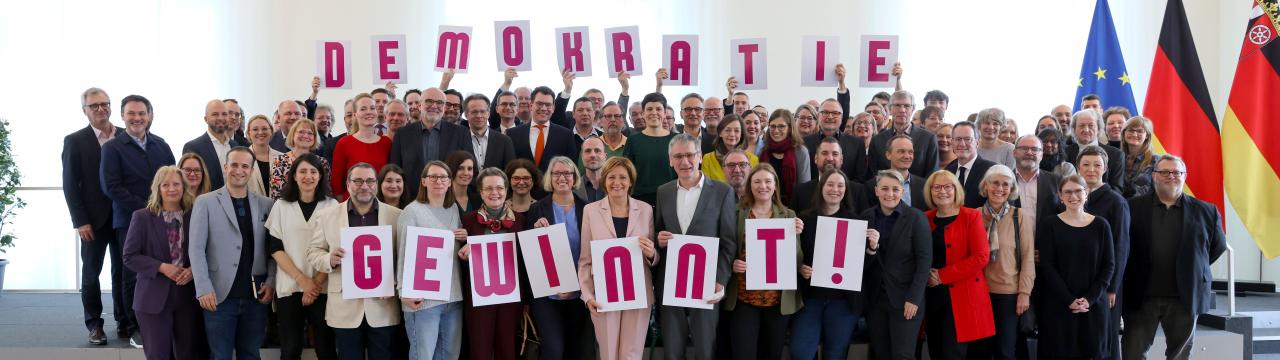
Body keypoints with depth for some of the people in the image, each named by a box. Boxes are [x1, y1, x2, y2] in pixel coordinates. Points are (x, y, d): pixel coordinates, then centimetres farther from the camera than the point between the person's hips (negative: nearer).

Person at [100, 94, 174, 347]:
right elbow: (111, 187, -7)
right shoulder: (112, 147, 1)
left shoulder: (161, 146, 13)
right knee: (132, 275, 1)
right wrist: (145, 208, -12)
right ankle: (134, 328, 11)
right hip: (129, 220, -3)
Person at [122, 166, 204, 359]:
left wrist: (193, 269, -13)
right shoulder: (142, 217, -1)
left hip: (188, 296, 2)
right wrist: (161, 267, -17)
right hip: (154, 298, -2)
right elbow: (130, 256, -5)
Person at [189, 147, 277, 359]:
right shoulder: (205, 202, 2)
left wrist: (271, 281, -2)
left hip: (256, 295, 2)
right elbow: (196, 248, -4)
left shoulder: (265, 204, 8)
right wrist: (204, 288, -12)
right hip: (220, 294, -2)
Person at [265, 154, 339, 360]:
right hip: (289, 287, 1)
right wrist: (302, 280, -9)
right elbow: (275, 248, 2)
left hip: (323, 288, -1)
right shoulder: (281, 206, 7)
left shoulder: (332, 206, 5)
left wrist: (317, 282, -9)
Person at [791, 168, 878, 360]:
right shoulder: (805, 218, 0)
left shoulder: (855, 220, 1)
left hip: (844, 299, 0)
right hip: (810, 296, 0)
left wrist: (873, 246, -17)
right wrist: (800, 268, -14)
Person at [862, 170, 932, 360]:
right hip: (874, 298, 4)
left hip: (905, 298, -4)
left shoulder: (916, 218, -7)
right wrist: (869, 251, -17)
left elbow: (924, 260, -8)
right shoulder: (866, 217, 4)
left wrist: (913, 298, -14)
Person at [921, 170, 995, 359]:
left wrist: (943, 276, -14)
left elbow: (981, 257, -12)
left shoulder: (971, 216, -4)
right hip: (932, 295, 5)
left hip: (962, 296, -4)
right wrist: (926, 275, -7)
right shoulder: (925, 219, 9)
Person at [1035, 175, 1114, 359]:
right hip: (1057, 306, -2)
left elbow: (1109, 265, 3)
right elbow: (1046, 266, -6)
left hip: (1094, 306, 2)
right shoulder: (1049, 226, 0)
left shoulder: (1101, 225, 6)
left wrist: (1090, 298, -9)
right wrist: (1070, 300, -14)